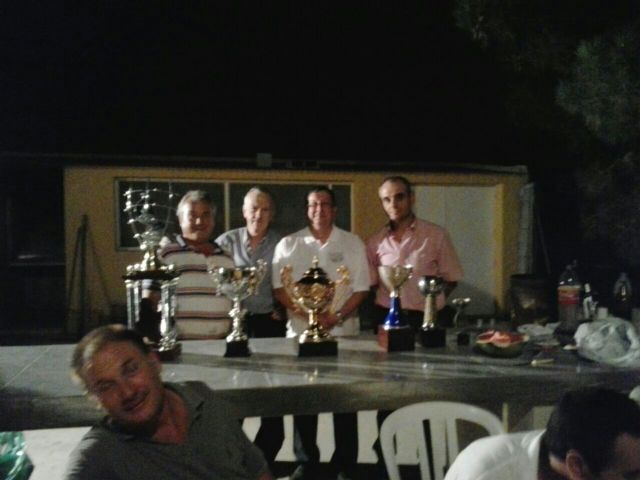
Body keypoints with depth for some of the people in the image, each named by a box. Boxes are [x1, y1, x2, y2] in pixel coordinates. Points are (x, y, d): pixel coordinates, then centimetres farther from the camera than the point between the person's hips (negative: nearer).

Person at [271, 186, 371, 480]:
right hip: (301, 330, 0)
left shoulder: (352, 243, 5)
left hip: (343, 331, 0)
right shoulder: (289, 244, 5)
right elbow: (279, 288, 0)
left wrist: (337, 316, -13)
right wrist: (306, 312, -14)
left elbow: (361, 288, 1)